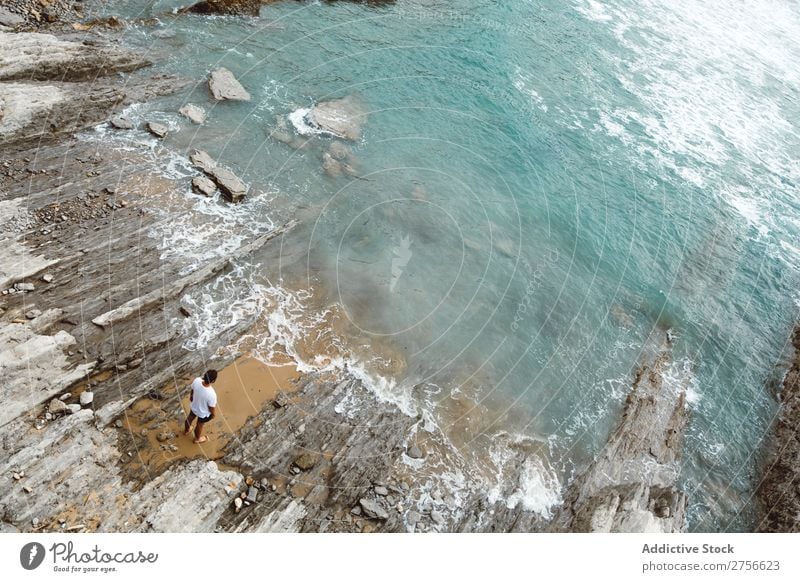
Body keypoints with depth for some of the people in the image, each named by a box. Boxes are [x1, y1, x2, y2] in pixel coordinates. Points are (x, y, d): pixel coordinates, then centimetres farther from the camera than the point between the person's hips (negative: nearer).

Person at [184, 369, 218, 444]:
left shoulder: (196, 381, -31)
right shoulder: (211, 394, -45)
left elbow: (192, 391, -6)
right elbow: (212, 408, -25)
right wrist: (213, 414, -1)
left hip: (194, 407, 5)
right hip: (203, 414, -4)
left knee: (190, 418, 37)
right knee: (200, 426, 28)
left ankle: (186, 430, 68)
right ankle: (197, 439, 59)